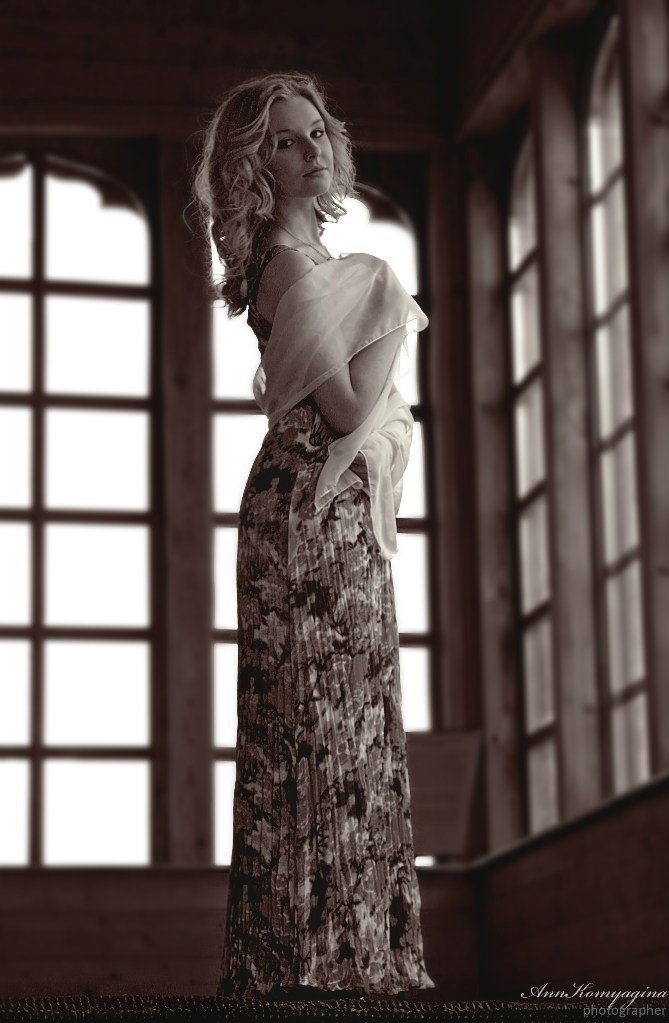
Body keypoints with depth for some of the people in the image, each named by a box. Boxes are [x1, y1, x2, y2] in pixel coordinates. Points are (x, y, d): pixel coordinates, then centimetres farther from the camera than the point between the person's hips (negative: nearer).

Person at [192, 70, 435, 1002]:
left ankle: (338, 951, 12)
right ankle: (311, 953, -7)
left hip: (340, 512, 10)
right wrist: (393, 320, -6)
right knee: (318, 718, -10)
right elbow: (347, 406, -19)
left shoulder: (313, 261, 17)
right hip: (312, 512, -10)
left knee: (345, 721, 8)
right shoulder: (292, 267, -13)